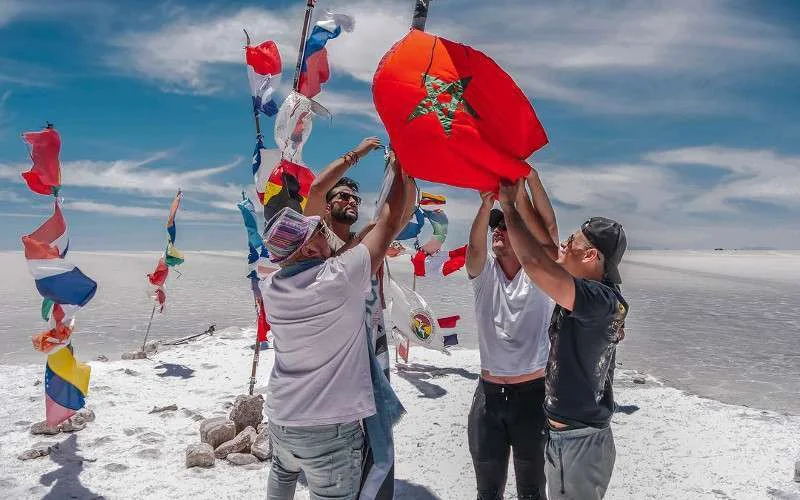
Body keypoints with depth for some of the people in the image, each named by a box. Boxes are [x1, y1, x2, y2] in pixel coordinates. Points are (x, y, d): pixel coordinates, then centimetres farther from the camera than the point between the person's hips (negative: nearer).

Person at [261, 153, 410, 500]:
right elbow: (389, 222, -11)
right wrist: (400, 165, 2)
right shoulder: (340, 278, -21)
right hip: (331, 427, -6)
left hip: (280, 419, 6)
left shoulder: (271, 288, -5)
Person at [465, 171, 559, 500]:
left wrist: (529, 182, -28)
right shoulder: (484, 273, 1)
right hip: (489, 395, 2)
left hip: (533, 394, -2)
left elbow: (548, 231, -20)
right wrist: (487, 202, -34)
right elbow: (475, 246, -20)